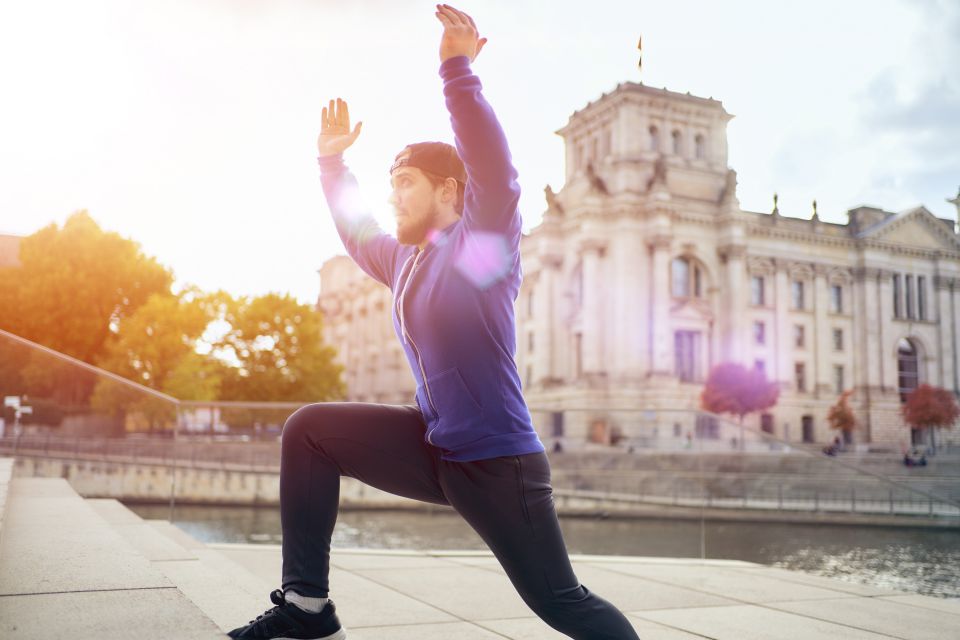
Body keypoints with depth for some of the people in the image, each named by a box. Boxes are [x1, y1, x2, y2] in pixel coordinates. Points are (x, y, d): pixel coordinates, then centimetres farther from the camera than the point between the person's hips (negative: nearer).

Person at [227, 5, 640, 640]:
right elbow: (359, 234, 32)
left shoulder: (484, 242, -9)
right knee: (308, 430, -2)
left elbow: (495, 170, -26)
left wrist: (457, 70, -33)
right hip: (432, 444, 7)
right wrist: (333, 161, 26)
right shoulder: (407, 259, 14)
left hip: (497, 461, -7)